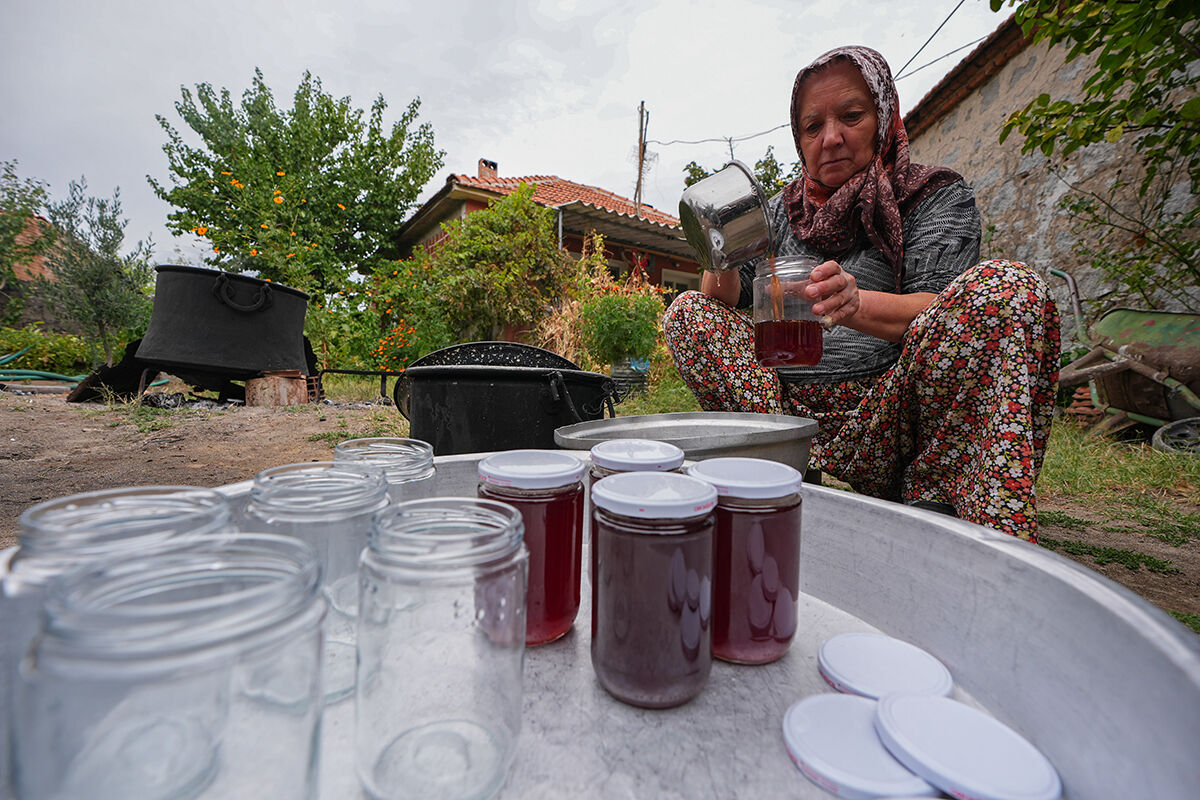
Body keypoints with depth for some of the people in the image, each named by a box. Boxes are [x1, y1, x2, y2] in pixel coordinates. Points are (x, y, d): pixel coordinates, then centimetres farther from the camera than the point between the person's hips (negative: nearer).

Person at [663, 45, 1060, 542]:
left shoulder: (938, 196, 8)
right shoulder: (784, 210, 16)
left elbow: (935, 312, -10)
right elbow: (725, 300, 6)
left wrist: (856, 305, -31)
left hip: (885, 420, -2)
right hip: (793, 414, 3)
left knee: (1006, 286, -22)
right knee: (687, 312, -8)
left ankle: (933, 497, -19)